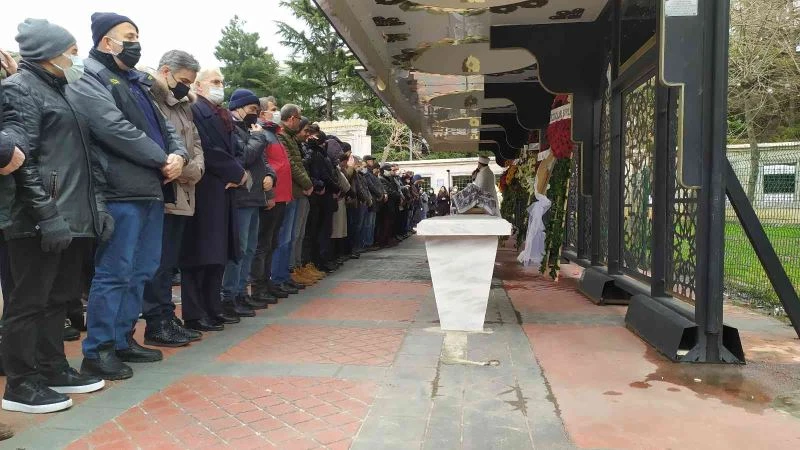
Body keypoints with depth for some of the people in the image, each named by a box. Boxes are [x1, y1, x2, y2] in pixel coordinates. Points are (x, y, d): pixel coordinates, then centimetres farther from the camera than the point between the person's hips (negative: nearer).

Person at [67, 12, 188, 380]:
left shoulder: (137, 83, 24)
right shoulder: (88, 82, -4)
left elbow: (164, 127, 19)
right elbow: (116, 129, -17)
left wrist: (179, 154, -3)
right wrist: (162, 160, -12)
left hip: (152, 190, 9)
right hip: (122, 192, -9)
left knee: (141, 271, 13)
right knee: (114, 273, -6)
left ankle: (122, 339, 24)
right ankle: (97, 351, 5)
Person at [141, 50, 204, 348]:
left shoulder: (183, 106, 20)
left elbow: (195, 142, 15)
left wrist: (195, 168, -2)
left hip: (181, 196, 8)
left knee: (169, 262, 13)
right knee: (159, 262, -3)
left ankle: (167, 318, 20)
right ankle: (158, 324, 5)